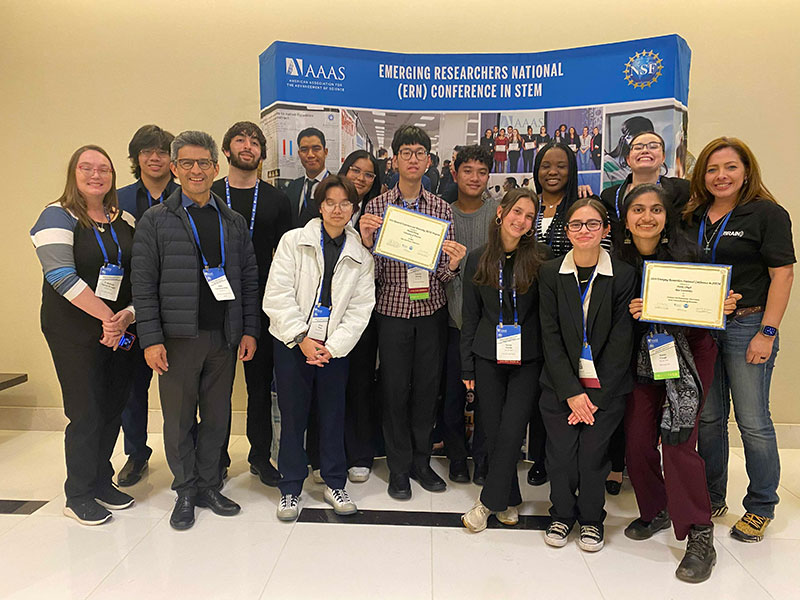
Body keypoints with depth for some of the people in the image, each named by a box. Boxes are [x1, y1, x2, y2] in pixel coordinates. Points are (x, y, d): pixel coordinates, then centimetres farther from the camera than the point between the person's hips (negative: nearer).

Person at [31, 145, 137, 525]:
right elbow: (62, 276, -17)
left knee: (113, 408, 10)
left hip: (120, 331, 5)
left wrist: (128, 315, -9)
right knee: (86, 412, -1)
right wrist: (106, 317, -18)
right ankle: (78, 496, 17)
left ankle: (102, 482, 28)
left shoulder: (125, 221, 10)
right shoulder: (58, 217, -5)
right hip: (74, 332, -5)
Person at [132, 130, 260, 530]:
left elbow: (249, 279, 10)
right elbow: (143, 284, -3)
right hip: (178, 336, -2)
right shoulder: (156, 221, 1)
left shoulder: (234, 222, 10)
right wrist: (151, 339, -10)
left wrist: (249, 330, 3)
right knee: (178, 419, 7)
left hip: (225, 337, 3)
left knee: (217, 416, 11)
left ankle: (209, 486, 27)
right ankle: (186, 491, 24)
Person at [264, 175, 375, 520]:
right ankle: (291, 488, 21)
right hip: (291, 342, -1)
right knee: (292, 416, 5)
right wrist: (302, 338, -12)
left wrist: (333, 346, -10)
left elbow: (360, 308, 0)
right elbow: (277, 295, -6)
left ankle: (334, 483, 26)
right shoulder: (293, 241, -1)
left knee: (333, 415, 9)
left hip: (335, 347, 1)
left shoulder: (361, 254, 4)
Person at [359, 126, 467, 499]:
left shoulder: (442, 209, 4)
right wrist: (366, 241, -21)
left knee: (427, 388, 10)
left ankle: (421, 461, 28)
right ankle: (398, 468, 23)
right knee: (395, 389, 6)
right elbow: (372, 272, -4)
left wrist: (453, 263, -19)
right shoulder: (376, 207, -1)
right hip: (393, 310, -1)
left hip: (432, 311, 2)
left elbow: (443, 274, 2)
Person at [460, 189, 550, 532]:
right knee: (493, 431, 6)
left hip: (527, 358, -2)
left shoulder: (541, 258, -1)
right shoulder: (478, 259, 5)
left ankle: (489, 502, 11)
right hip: (488, 358, 2)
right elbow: (470, 316, 7)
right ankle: (508, 501, 25)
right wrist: (467, 366, 6)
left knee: (511, 431, -6)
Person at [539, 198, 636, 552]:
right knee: (560, 453, 4)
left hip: (606, 386, -1)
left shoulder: (623, 276, -4)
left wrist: (595, 394, -8)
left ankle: (591, 519, 28)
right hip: (560, 386, 1)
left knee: (593, 454, 3)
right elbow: (550, 336, -3)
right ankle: (562, 515, 29)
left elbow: (621, 340, -5)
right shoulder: (550, 273, -1)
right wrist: (572, 392, -9)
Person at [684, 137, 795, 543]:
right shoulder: (692, 218, 12)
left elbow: (782, 273, -8)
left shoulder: (767, 213, -3)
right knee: (709, 417, 11)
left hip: (747, 325, -5)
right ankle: (711, 498, 26)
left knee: (753, 421, 1)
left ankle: (760, 508, 19)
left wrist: (767, 332, -14)